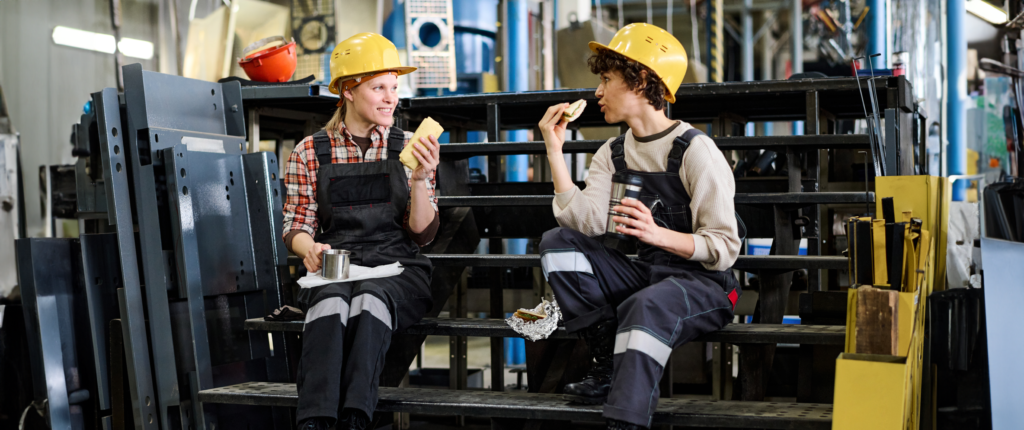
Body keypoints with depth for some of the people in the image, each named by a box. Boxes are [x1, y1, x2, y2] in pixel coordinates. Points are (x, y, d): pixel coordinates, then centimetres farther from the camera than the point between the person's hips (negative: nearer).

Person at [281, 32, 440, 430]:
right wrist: (309, 247, -12)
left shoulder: (408, 149, 12)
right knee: (331, 303, -36)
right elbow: (296, 226, 12)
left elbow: (423, 234, 6)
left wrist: (420, 178, -10)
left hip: (397, 267, 0)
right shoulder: (310, 152, 11)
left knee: (371, 300, -36)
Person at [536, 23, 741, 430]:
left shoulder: (695, 151, -11)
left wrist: (658, 234, -32)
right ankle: (610, 364, -9)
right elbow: (586, 221, -8)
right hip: (641, 273, 7)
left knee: (646, 306, -38)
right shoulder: (612, 155, 9)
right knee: (557, 242, -8)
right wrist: (555, 149, -9)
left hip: (703, 283, -7)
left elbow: (724, 249, -16)